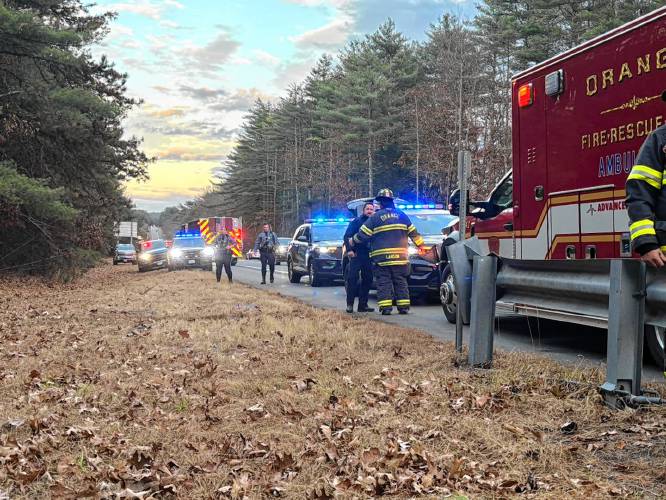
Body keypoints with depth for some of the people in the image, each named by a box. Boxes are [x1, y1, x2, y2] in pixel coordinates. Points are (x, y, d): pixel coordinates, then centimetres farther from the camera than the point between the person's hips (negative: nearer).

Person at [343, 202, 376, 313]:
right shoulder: (356, 221, 1)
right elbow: (347, 236, -6)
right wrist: (349, 249, -18)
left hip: (368, 256, 5)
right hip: (356, 254, -5)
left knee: (367, 279, 6)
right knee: (353, 278, -11)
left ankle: (363, 304, 13)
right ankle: (350, 304, -8)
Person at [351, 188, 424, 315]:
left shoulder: (375, 217, -1)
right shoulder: (401, 215, 9)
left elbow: (363, 234, 0)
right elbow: (413, 232, 13)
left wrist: (352, 241, 17)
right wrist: (420, 245, 24)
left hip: (381, 257, -2)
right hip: (400, 257, 3)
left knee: (384, 282, 1)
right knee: (401, 282, 9)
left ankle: (385, 307, -6)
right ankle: (403, 307, 5)